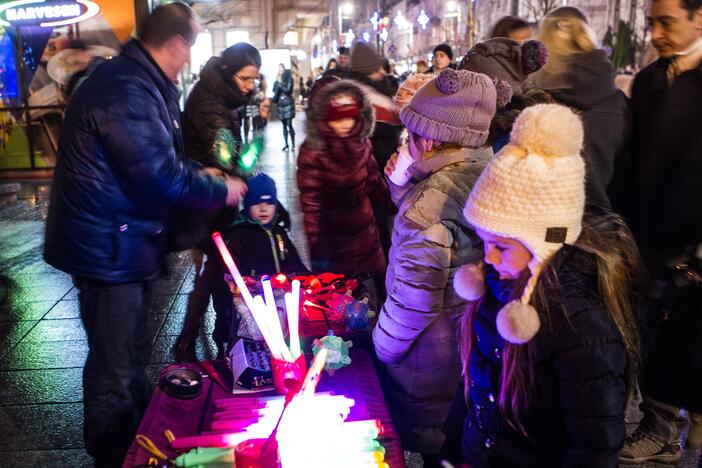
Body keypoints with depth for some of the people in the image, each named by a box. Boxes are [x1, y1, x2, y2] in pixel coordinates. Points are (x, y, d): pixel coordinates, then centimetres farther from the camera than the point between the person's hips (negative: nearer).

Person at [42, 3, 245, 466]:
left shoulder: (138, 81, 10)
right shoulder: (126, 91, -25)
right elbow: (162, 178, -26)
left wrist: (202, 173, 14)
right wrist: (221, 191, -11)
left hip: (123, 242, 11)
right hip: (109, 249, -11)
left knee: (134, 355, 25)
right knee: (114, 370, 5)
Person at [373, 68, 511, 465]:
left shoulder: (432, 196, -29)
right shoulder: (485, 171, -3)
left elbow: (415, 298, -29)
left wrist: (381, 346, -13)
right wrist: (405, 183, -1)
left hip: (428, 358, -8)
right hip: (474, 343, 8)